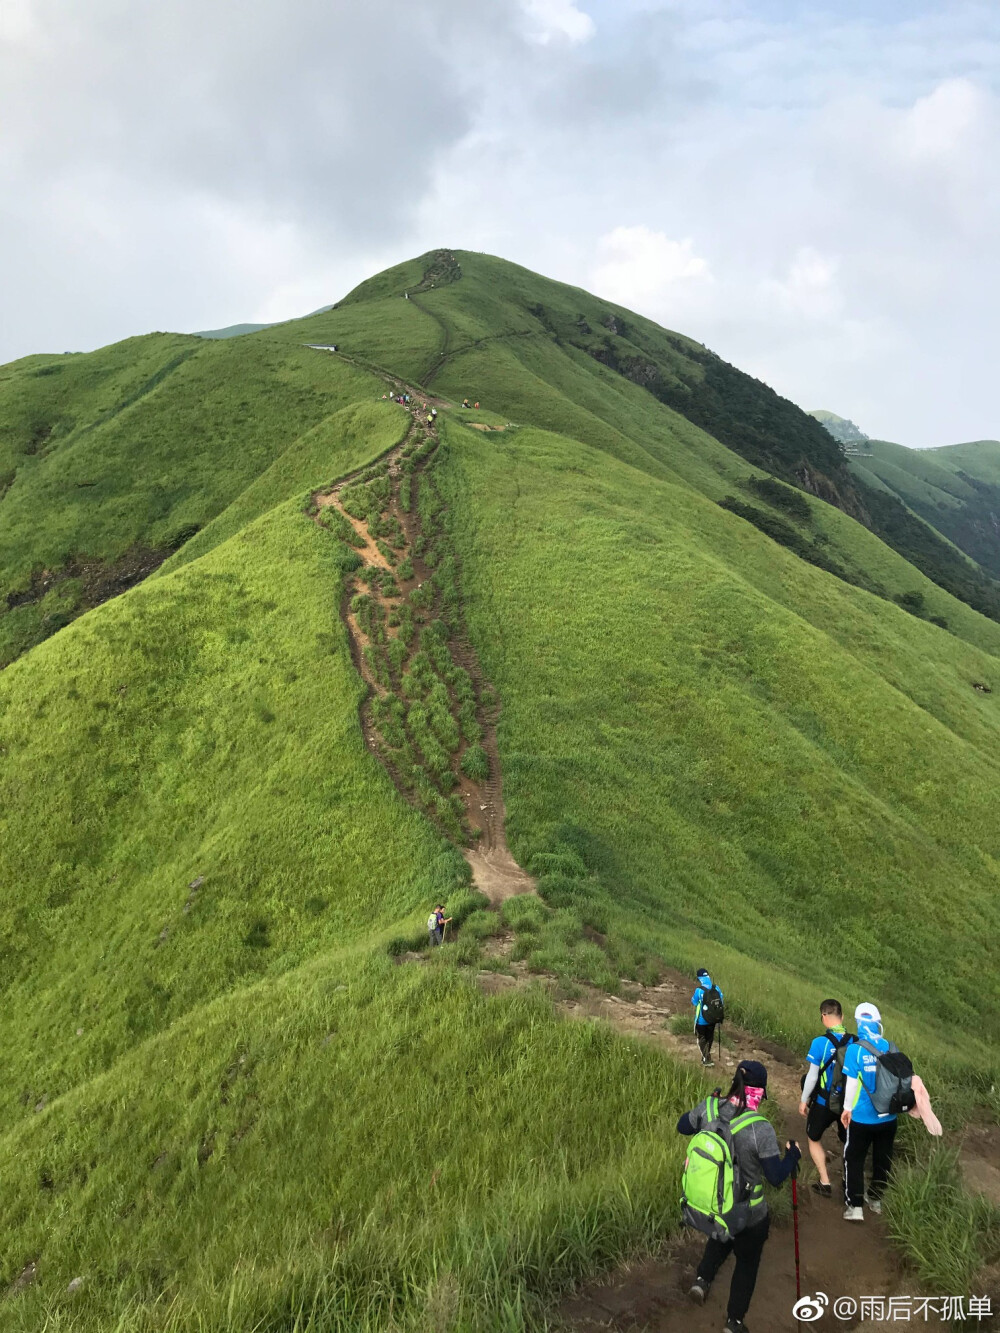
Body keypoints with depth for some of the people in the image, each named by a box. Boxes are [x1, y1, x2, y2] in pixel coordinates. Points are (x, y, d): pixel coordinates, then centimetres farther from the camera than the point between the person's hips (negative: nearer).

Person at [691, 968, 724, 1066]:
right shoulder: (716, 988, -10)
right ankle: (706, 1056, 37)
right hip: (712, 1020, 4)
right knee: (709, 1038, 23)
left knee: (702, 1039, 14)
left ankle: (707, 1059, 7)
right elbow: (721, 1002, -1)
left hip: (701, 1020, -4)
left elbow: (694, 1002, -7)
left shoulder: (699, 990, -23)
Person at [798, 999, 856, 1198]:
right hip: (849, 1102, 3)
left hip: (824, 1102, -3)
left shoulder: (820, 1042, -21)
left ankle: (825, 1183, 19)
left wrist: (804, 1100, -1)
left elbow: (812, 1076, -15)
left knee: (814, 1138, 20)